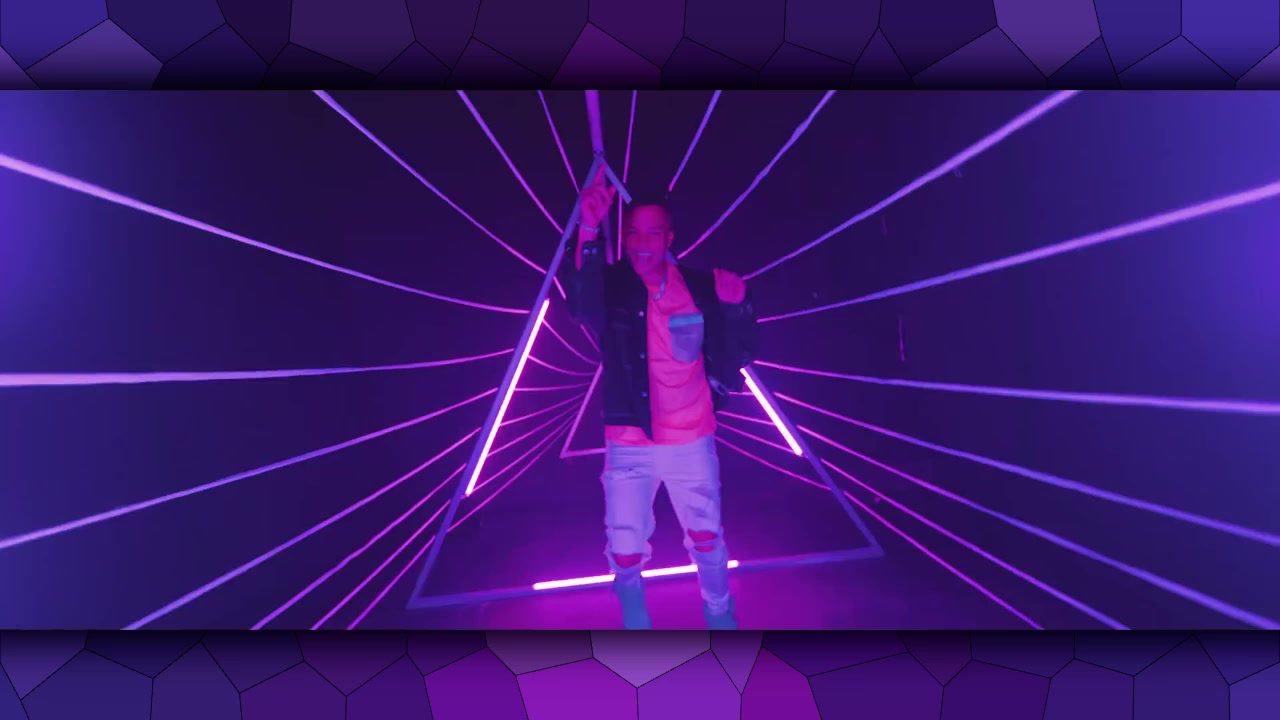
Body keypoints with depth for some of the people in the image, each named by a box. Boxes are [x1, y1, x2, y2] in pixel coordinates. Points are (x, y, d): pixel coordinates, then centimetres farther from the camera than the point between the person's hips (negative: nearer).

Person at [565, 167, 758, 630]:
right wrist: (589, 234, -50)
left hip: (693, 441, 1)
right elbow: (581, 308, -34)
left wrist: (736, 306, -18)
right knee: (625, 551, 4)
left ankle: (720, 616, 44)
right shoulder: (611, 286, -9)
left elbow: (740, 356, 2)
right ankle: (634, 619, 36)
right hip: (629, 444, -1)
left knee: (707, 539, 16)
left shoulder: (699, 286, -4)